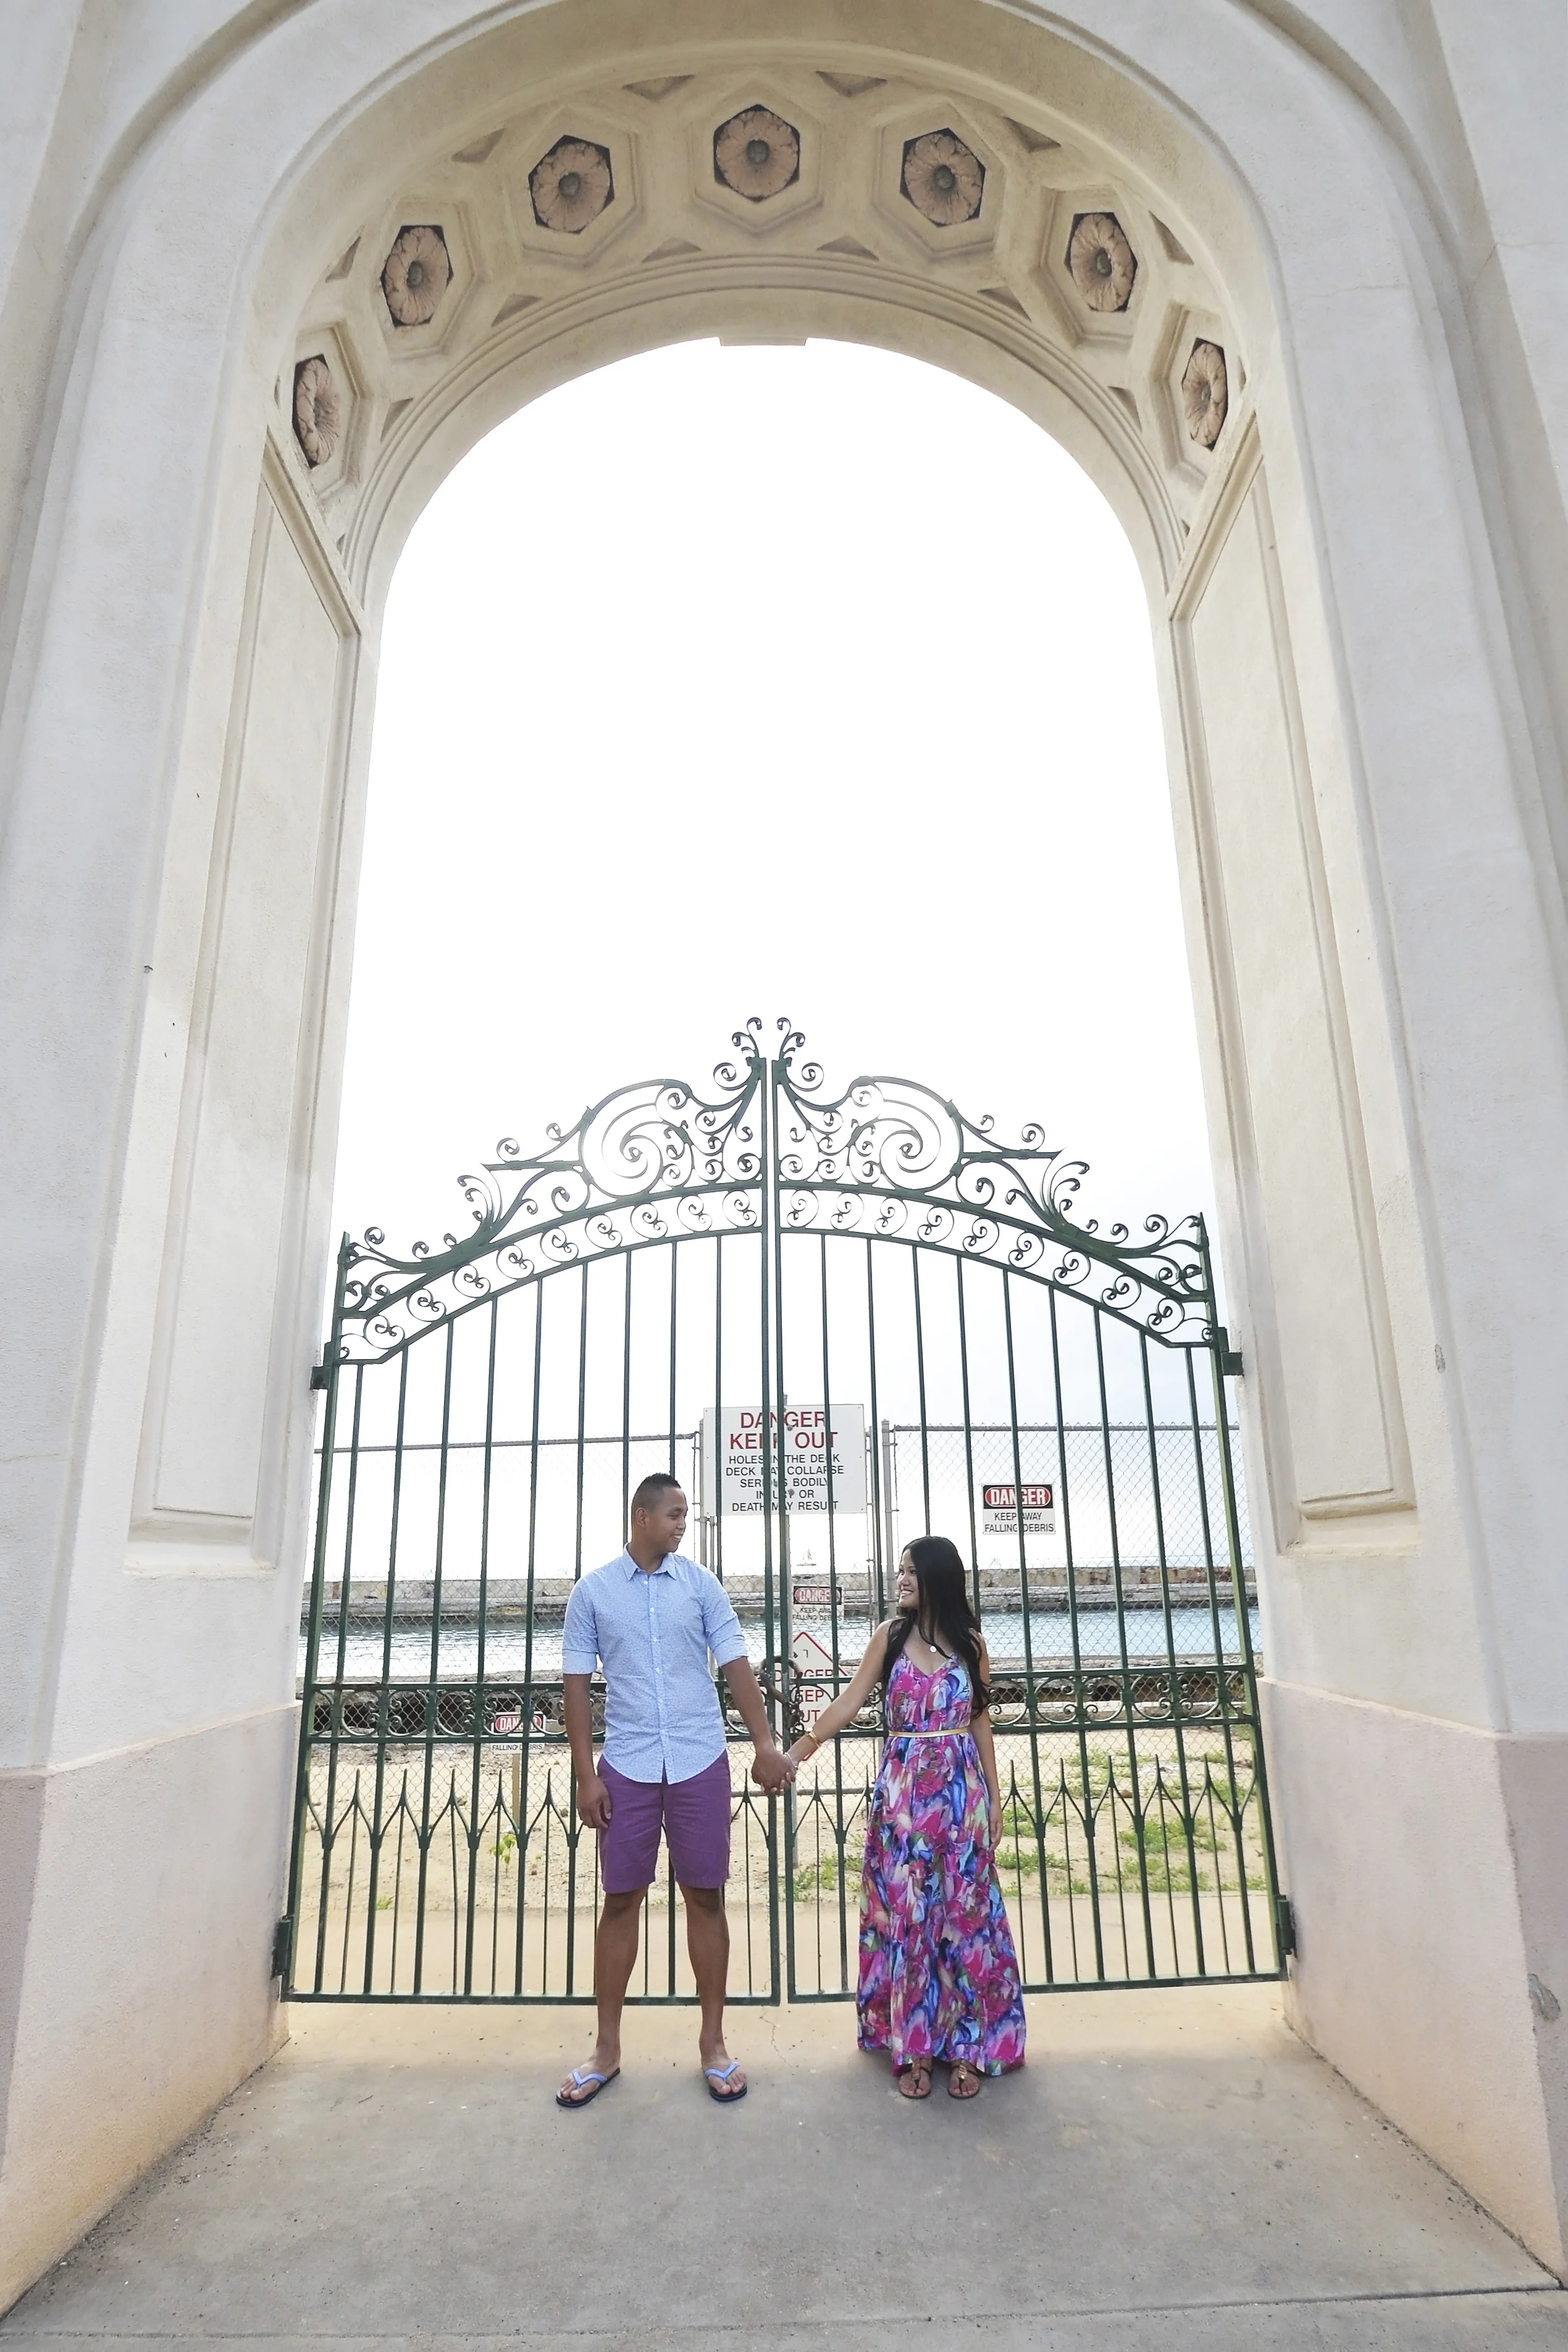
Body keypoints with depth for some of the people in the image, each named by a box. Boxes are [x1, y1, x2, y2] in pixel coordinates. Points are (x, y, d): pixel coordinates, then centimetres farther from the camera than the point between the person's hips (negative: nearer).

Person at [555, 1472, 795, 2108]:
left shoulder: (701, 1584, 1)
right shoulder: (592, 1590, -1)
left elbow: (736, 1665, -1)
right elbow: (577, 1685, 1)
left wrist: (767, 1744, -10)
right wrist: (585, 1775, -3)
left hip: (700, 1762, 1)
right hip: (627, 1767, 0)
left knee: (705, 1897, 8)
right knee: (620, 1902, 8)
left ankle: (713, 2042, 22)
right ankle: (607, 2049, 23)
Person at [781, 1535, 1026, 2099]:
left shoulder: (971, 1643, 1)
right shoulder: (890, 1635, -1)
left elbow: (980, 1723, 6)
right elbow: (848, 1704, -3)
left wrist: (994, 1799, 6)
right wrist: (798, 1751, -12)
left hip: (961, 1791, 0)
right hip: (903, 1791, 0)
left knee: (964, 1915, 5)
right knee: (905, 1913, 5)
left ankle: (965, 2046, 18)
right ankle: (912, 2048, 17)